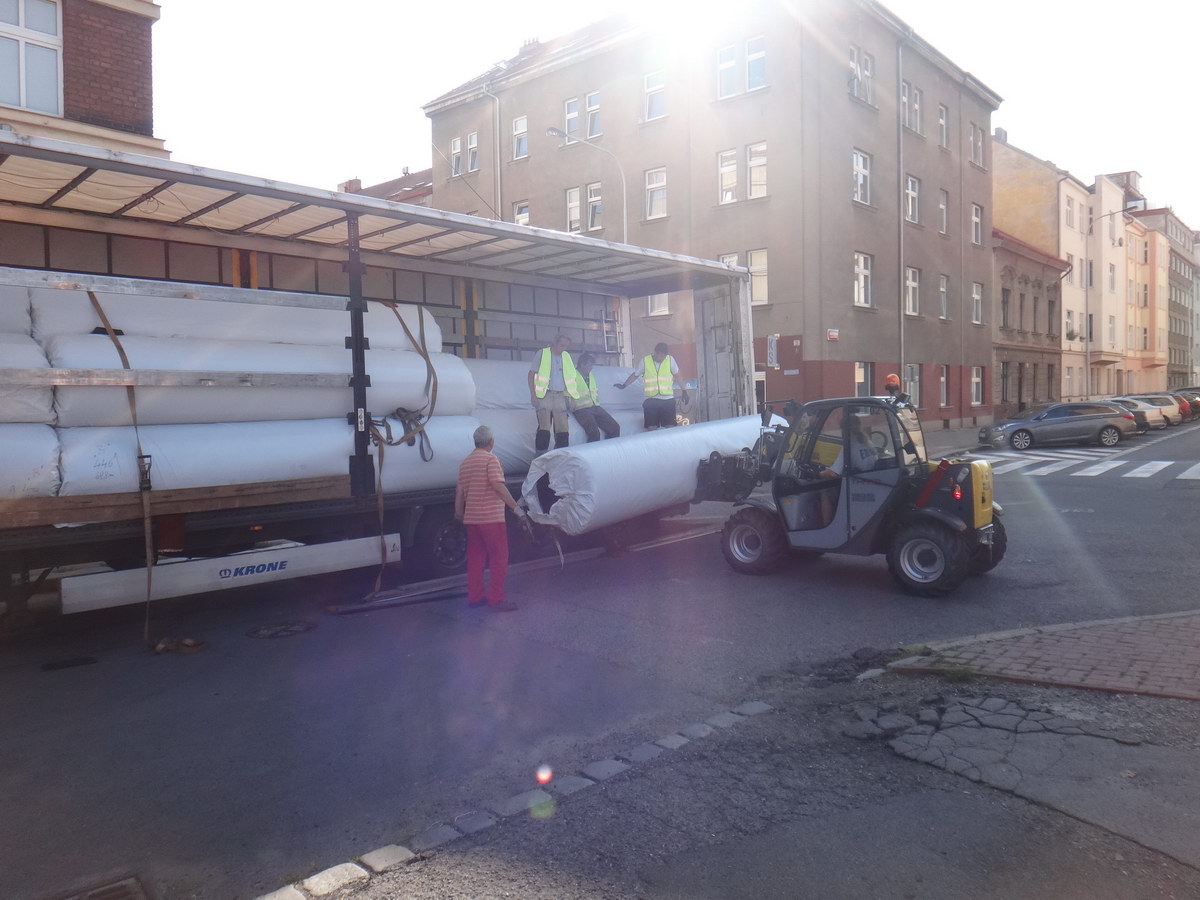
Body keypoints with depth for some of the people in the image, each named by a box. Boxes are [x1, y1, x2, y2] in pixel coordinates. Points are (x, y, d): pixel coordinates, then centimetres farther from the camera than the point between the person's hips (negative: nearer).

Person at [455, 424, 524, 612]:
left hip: (471, 518, 8)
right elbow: (498, 486, -20)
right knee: (499, 558, -1)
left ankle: (474, 597, 19)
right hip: (491, 517, -8)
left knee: (475, 558, 14)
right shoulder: (490, 459, -11)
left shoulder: (465, 462, 12)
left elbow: (460, 490, 13)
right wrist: (515, 507, -17)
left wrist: (459, 513, 24)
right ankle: (496, 599, -1)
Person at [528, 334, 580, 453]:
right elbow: (532, 374, -1)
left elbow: (573, 376, 23)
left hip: (560, 396, 4)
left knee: (563, 430, -2)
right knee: (544, 428, -13)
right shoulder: (542, 353, 1)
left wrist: (571, 393, 9)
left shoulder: (566, 357, 14)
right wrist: (533, 395, -9)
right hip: (545, 395, -4)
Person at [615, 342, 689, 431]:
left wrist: (684, 391, 9)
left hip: (668, 400, 0)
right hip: (651, 400, 0)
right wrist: (624, 385, 9)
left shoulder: (670, 360, 1)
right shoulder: (645, 360, 0)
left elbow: (677, 375, 10)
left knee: (671, 428, -2)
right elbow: (635, 375, 12)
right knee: (651, 429, -2)